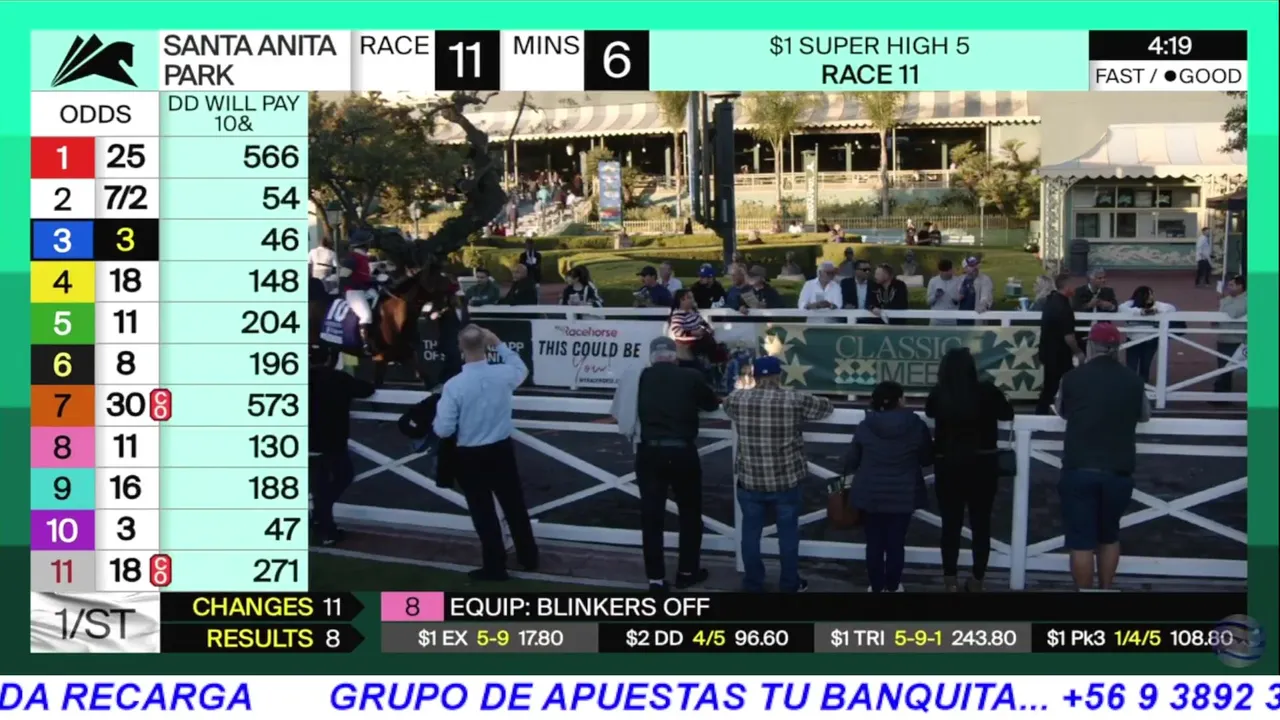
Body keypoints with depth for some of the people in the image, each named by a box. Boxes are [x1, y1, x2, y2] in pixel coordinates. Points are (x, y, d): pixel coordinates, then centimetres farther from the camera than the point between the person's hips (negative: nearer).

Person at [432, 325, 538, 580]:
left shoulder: (454, 385, -21)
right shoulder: (503, 374, -12)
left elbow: (444, 430, -16)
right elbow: (521, 370, 15)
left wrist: (437, 419, 6)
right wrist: (500, 344, 14)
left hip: (470, 457, -3)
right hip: (502, 451, 3)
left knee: (484, 513, 9)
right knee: (514, 505, 19)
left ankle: (495, 567, 18)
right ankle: (529, 557, 32)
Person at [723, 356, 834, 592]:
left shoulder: (737, 399, -4)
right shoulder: (795, 400, -10)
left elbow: (726, 406, 20)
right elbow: (826, 407, 6)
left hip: (750, 481, 1)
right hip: (786, 481, -1)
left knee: (751, 532, 13)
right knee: (788, 533, 12)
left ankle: (753, 584, 22)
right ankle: (790, 584, 22)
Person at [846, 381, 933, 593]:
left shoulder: (865, 426, -7)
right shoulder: (916, 426, -9)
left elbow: (852, 460, 3)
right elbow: (928, 458, 4)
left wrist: (850, 475, 24)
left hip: (871, 494, 1)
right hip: (903, 495, 0)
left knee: (874, 542, 11)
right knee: (896, 542, 10)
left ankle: (876, 587, 18)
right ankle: (892, 587, 20)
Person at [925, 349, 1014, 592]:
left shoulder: (939, 393, -11)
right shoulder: (987, 390, -12)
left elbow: (929, 412, 12)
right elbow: (1007, 414, 6)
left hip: (948, 465, 0)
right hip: (983, 464, 0)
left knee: (951, 522, 10)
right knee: (981, 523, 11)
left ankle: (950, 578, 11)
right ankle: (977, 579, 15)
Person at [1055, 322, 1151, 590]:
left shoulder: (1073, 377, -2)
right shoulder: (1133, 381, 2)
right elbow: (1145, 415, 21)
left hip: (1079, 470, -2)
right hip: (1119, 471, 2)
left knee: (1081, 541, 2)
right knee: (1109, 536, 20)